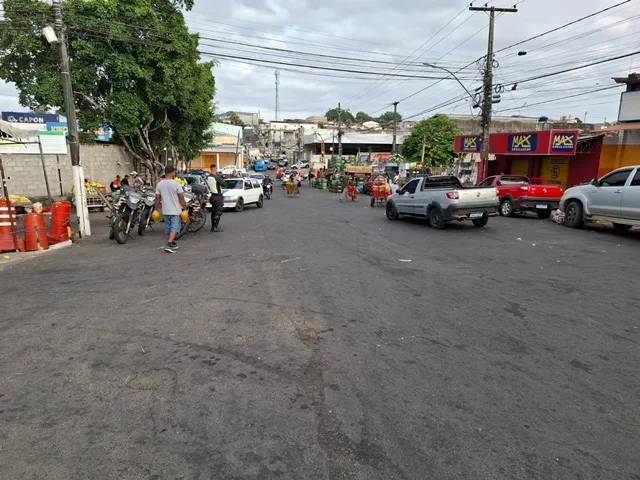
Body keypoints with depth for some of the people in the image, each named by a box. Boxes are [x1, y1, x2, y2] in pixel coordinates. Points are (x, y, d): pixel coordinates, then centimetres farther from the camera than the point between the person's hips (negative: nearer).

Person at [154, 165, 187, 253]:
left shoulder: (159, 184, 1)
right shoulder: (176, 184, -13)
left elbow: (157, 198, 4)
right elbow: (181, 198, -11)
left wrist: (155, 209, 12)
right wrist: (185, 208, -2)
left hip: (165, 211, 5)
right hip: (175, 210, -5)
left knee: (168, 228, 16)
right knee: (174, 228, -3)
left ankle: (173, 244, 28)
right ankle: (169, 245, -16)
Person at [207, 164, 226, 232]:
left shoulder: (207, 177, 4)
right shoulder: (217, 177, -19)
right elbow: (224, 183, -16)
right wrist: (220, 176, -3)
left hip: (212, 196, 8)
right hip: (218, 196, -8)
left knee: (213, 212, 15)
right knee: (218, 212, -3)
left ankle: (213, 226, 19)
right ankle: (215, 227, -4)